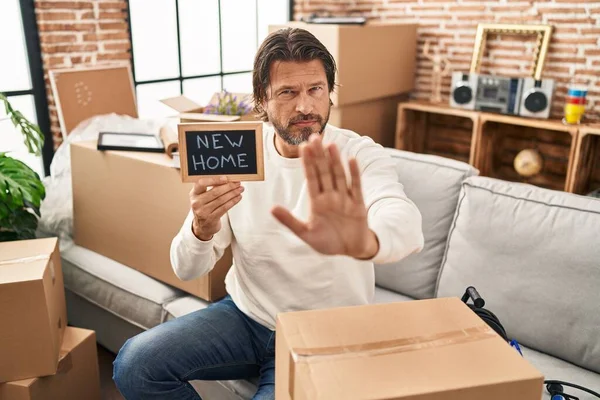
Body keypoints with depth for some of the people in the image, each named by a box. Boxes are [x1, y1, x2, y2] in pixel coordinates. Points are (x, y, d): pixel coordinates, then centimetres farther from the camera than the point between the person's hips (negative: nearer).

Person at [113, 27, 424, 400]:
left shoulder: (361, 155, -16)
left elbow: (406, 224, -38)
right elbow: (187, 269, -8)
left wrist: (363, 242, -62)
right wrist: (202, 230, -32)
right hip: (245, 314, 3)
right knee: (133, 365, -11)